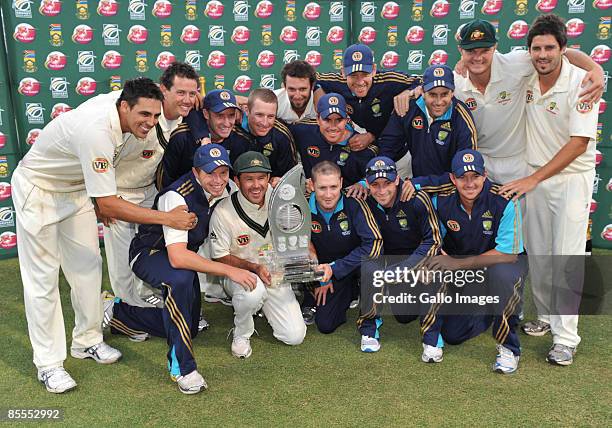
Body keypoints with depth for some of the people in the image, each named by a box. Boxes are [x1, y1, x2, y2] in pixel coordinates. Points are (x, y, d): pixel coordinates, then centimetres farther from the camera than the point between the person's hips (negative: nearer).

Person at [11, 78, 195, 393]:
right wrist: (167, 218, -35)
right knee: (43, 278, -3)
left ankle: (87, 341, 23)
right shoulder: (96, 133, -38)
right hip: (38, 190, -8)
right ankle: (48, 364, 8)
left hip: (75, 188, 8)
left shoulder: (114, 107, -11)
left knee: (88, 267, 8)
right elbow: (107, 206, -37)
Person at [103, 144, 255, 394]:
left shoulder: (225, 190, -13)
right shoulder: (177, 196, -33)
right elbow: (177, 257, -41)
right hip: (150, 252, -7)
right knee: (181, 280, -42)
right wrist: (229, 270, -42)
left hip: (185, 255, 8)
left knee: (188, 327, 14)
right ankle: (182, 367, -27)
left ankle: (116, 312, 34)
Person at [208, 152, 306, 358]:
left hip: (276, 273, 4)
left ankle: (263, 305, 26)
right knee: (253, 290, -41)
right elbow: (220, 257, -11)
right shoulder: (223, 213, -19)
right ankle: (241, 335, -7)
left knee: (295, 336, -4)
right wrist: (254, 268, -25)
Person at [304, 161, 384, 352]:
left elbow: (374, 243, -32)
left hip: (358, 263, -3)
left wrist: (335, 268, -31)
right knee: (325, 325, -3)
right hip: (329, 270, 4)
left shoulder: (353, 204, -26)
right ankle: (350, 295, 30)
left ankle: (369, 325, -15)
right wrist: (323, 279, 2)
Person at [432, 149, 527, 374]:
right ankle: (491, 309, 29)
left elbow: (509, 254, -28)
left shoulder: (503, 201, -27)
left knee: (501, 274, -41)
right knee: (452, 335, -1)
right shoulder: (441, 201, -16)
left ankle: (508, 347, -18)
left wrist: (458, 263, -31)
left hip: (506, 262, -3)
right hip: (465, 270, 4)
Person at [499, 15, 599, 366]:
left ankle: (565, 338, 4)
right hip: (535, 176, 5)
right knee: (538, 254, 10)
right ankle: (546, 317, 29)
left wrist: (533, 179, -23)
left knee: (567, 258, -6)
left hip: (572, 177, -4)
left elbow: (579, 142, -20)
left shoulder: (581, 82, -16)